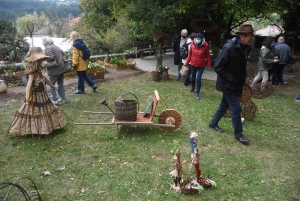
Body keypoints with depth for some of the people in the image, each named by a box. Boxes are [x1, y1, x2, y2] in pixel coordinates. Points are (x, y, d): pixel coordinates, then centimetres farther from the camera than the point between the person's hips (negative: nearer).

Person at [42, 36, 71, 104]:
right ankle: (63, 98, 23)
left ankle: (54, 100, 2)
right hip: (62, 68, 8)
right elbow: (65, 54, 16)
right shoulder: (57, 47, 18)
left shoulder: (48, 48, -10)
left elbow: (51, 57, -24)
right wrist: (64, 59, -3)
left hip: (55, 69, -8)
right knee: (60, 84, 19)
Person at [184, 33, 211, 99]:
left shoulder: (205, 45, -14)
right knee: (193, 78, 17)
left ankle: (197, 93, 8)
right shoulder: (192, 44, -9)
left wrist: (209, 65, -5)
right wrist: (186, 62, 2)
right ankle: (193, 87, 47)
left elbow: (208, 56, -7)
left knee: (198, 79, -7)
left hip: (201, 65, -3)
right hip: (193, 64, 3)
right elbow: (190, 54, 1)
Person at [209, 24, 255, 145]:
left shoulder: (245, 48, 3)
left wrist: (242, 80, 8)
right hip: (228, 84, -8)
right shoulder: (229, 47, -22)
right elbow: (217, 67, -21)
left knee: (224, 105, 19)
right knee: (236, 108, -4)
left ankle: (213, 123, 39)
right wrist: (230, 79, -20)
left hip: (236, 85, 8)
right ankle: (238, 134, 11)